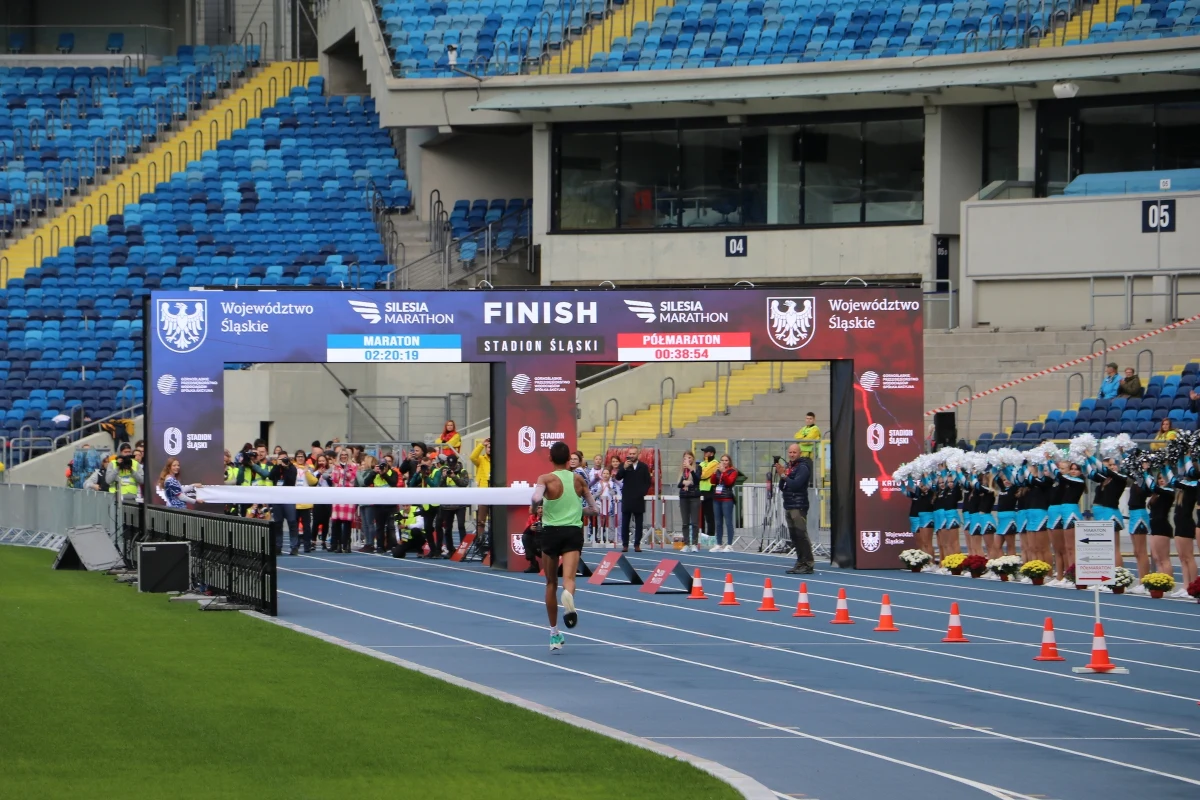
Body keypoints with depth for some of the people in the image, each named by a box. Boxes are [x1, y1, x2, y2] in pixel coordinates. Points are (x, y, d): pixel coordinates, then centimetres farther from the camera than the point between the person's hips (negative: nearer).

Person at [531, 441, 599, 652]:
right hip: (574, 532, 1)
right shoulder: (579, 480, 7)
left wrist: (535, 504, -2)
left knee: (551, 583, 14)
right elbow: (593, 508, 15)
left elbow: (536, 498, -25)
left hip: (551, 532, -1)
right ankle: (568, 595, -55)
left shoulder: (546, 479, -5)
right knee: (569, 577, -16)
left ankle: (554, 634, 23)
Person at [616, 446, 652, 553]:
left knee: (638, 523, 0)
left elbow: (648, 482, 9)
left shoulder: (643, 467, 8)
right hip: (627, 499, 0)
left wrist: (643, 492, -5)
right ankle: (625, 545, 0)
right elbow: (618, 477, -7)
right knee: (625, 523, -2)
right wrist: (624, 468, -20)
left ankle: (637, 545, 4)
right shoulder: (624, 466, 7)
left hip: (639, 499, 0)